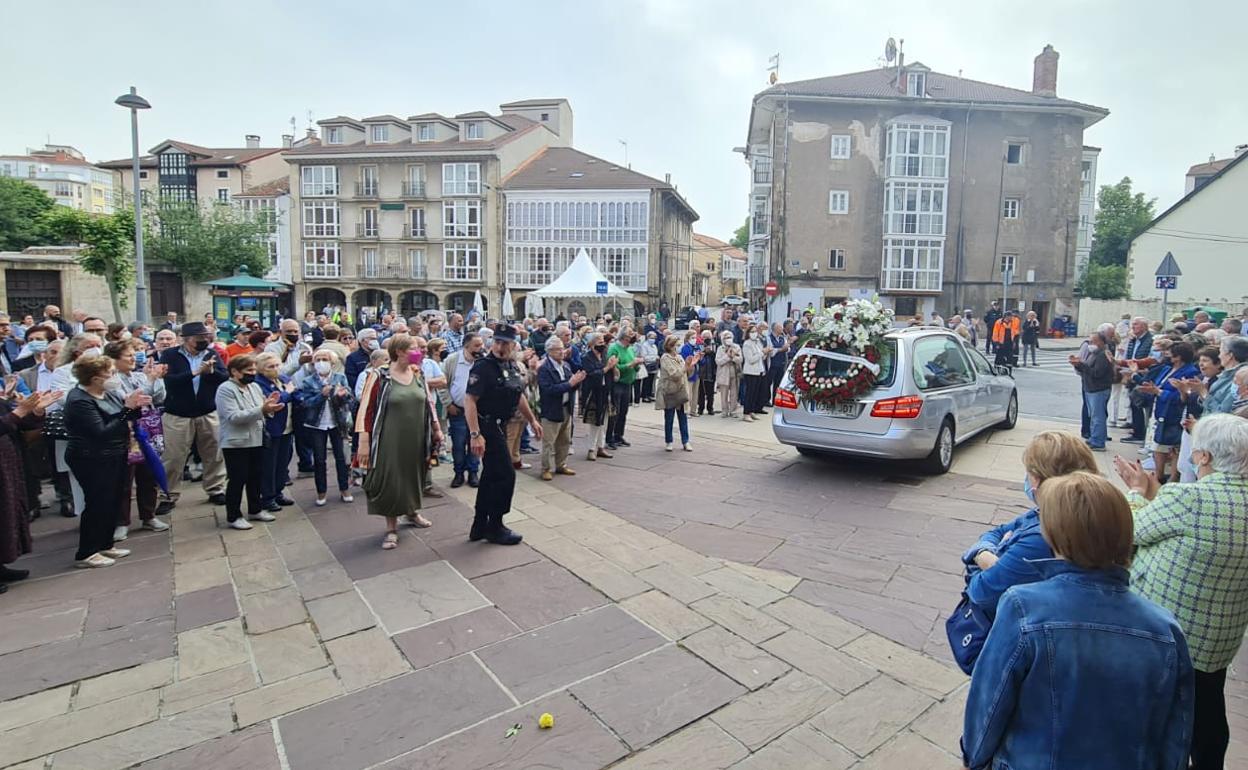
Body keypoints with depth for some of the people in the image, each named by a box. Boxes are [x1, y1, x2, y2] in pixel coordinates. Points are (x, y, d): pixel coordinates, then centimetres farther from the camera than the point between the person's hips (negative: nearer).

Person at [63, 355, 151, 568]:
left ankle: (105, 544, 28)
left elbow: (128, 417, 8)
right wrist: (126, 409, -29)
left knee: (112, 502, 15)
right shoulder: (79, 401, -20)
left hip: (114, 457, 8)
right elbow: (102, 432, -26)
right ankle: (86, 554, 10)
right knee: (97, 504, -1)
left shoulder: (107, 393, 3)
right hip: (92, 461, -8)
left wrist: (136, 406, -13)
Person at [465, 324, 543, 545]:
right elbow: (469, 400, -24)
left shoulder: (513, 367, 8)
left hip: (499, 426, 9)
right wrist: (475, 435, -30)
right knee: (505, 475, -5)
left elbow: (519, 395, 21)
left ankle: (480, 527, 27)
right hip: (486, 426, -9)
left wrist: (532, 420, 22)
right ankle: (495, 527, 10)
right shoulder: (483, 367, -17)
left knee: (491, 475, 15)